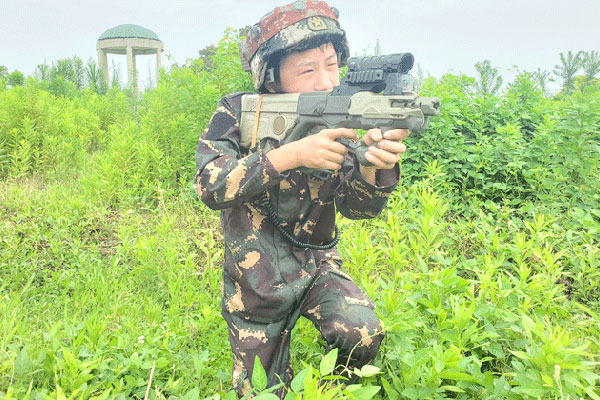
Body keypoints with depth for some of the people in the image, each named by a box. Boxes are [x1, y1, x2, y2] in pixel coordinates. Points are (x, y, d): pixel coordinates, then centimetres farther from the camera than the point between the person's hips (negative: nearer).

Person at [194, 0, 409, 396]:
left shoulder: (339, 119, -8)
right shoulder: (238, 113, -15)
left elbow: (357, 206, -15)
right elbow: (210, 187, -29)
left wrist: (373, 165, -39)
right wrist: (292, 154, -40)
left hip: (317, 266, 1)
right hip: (255, 281, -1)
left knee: (363, 335, -25)